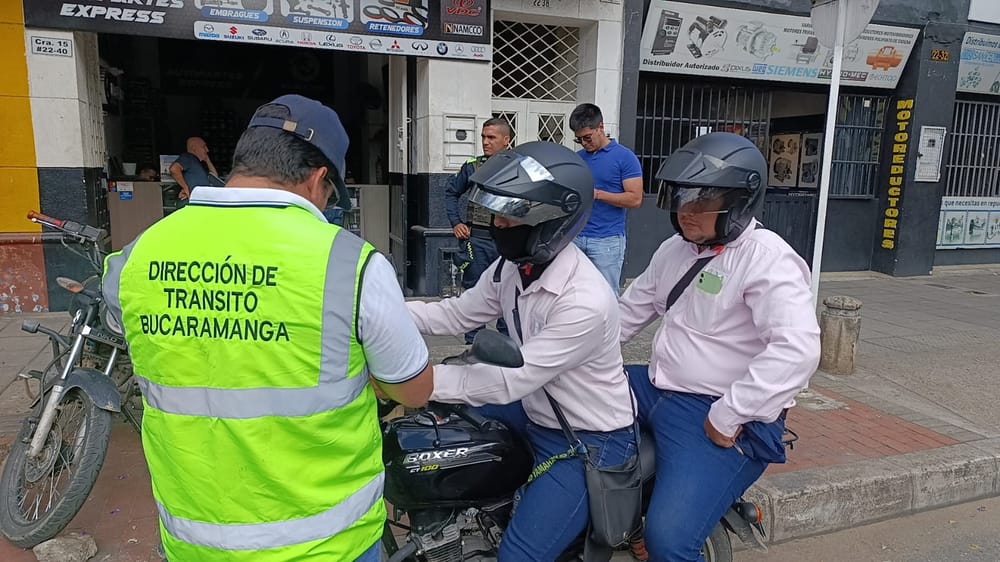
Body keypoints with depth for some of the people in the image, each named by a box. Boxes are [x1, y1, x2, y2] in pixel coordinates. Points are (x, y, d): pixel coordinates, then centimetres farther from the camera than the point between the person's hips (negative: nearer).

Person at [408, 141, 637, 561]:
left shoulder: (585, 303, -33)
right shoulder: (512, 267, -7)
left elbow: (510, 381, -31)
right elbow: (457, 314, 3)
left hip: (588, 443, -8)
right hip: (535, 412, 8)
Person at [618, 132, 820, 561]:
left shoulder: (766, 258, -17)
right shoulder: (675, 249, 10)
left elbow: (798, 349, -29)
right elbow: (632, 308, 21)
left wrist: (727, 417, -26)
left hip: (721, 417, -9)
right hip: (656, 389, 9)